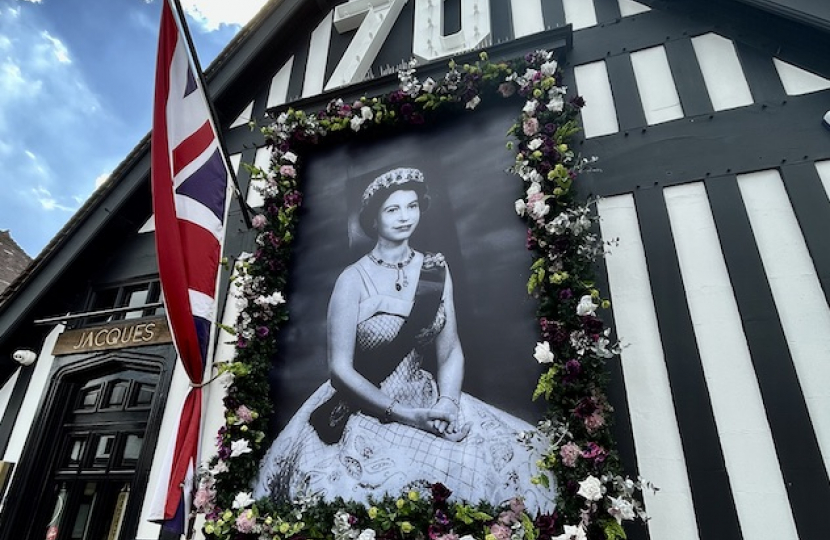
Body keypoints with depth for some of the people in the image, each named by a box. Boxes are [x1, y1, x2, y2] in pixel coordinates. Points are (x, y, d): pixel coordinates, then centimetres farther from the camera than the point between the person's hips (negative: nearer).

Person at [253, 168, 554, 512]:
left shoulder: (436, 270, 1)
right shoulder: (354, 280, -11)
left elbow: (451, 352, 4)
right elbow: (341, 369, -12)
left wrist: (447, 403, -13)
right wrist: (405, 416, -17)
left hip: (428, 402, 5)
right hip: (365, 412, -4)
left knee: (512, 456, -10)